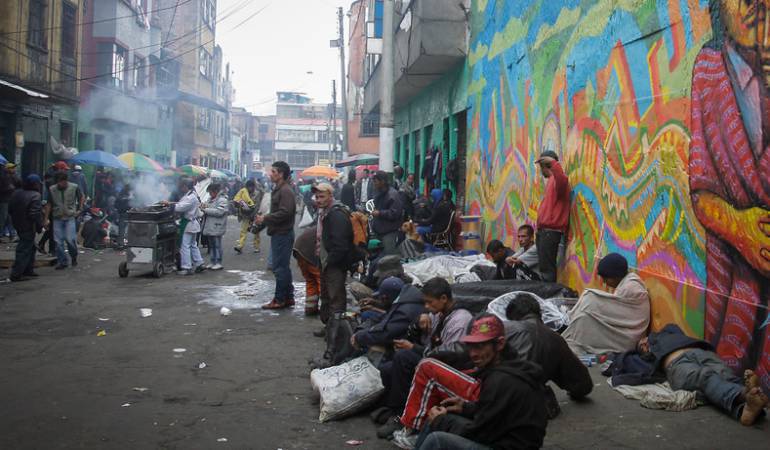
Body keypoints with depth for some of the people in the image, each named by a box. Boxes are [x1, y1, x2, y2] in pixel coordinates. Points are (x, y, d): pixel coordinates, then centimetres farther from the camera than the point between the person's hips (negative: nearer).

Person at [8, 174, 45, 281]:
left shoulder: (16, 193, 6)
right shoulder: (35, 196, -19)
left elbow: (10, 208, 13)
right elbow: (35, 214, -24)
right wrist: (41, 225, -13)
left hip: (18, 225, 9)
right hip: (29, 227, -9)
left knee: (30, 248, 22)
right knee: (24, 250, -3)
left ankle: (28, 270, 30)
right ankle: (16, 274, -2)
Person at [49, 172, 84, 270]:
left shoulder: (74, 187, -5)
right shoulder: (52, 189, 0)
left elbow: (82, 197, 12)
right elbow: (49, 204, 8)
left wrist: (79, 209, 6)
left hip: (70, 218, -2)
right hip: (57, 218, 2)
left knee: (70, 239, -10)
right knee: (58, 241, 0)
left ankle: (74, 257, 16)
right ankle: (62, 262, 10)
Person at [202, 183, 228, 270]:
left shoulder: (222, 200, -11)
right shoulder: (210, 199, 17)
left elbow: (219, 212, -23)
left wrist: (206, 210, -20)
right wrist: (204, 207, 4)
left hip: (217, 228, -9)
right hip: (210, 227, 9)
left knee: (217, 245, -4)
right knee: (211, 245, 13)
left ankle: (218, 263, 2)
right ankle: (213, 262, 21)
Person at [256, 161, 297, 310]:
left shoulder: (286, 191, -15)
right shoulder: (278, 189, 17)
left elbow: (284, 213, -25)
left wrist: (265, 219, -19)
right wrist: (264, 218, 9)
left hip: (283, 234, -10)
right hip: (278, 233, 10)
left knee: (280, 267, -5)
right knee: (282, 267, 15)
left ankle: (280, 299, 1)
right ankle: (288, 297, 22)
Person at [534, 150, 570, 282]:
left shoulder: (557, 179, -9)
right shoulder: (551, 180, 23)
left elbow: (562, 179, -35)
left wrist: (553, 162, -37)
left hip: (551, 231, -10)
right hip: (544, 230, 10)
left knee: (546, 267, -12)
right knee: (545, 266, 11)